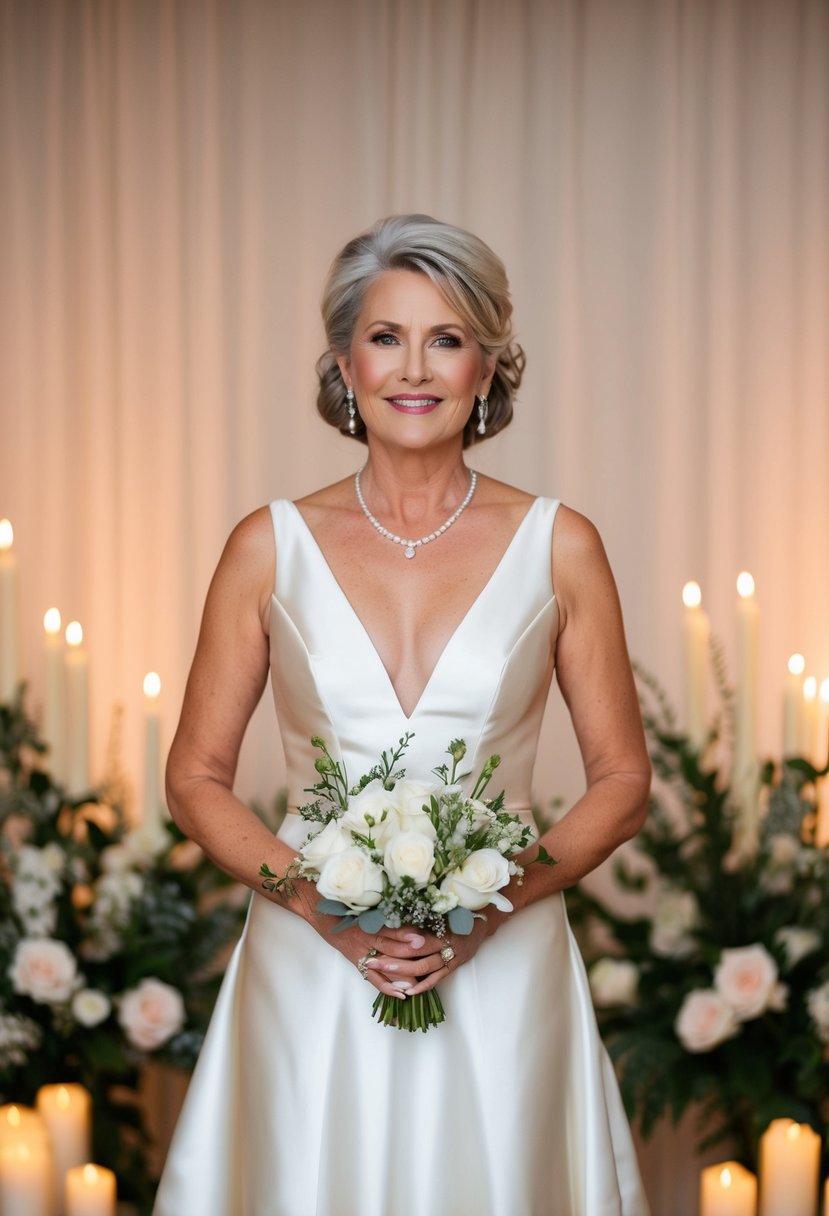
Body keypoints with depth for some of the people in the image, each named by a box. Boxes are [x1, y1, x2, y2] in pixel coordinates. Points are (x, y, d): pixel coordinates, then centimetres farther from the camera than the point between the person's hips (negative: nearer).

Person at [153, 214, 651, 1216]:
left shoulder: (557, 547, -1)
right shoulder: (272, 546, 0)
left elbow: (622, 780, 4)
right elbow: (197, 777, 4)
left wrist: (495, 901, -12)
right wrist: (321, 903, -12)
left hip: (501, 974, 0)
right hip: (313, 972, 0)